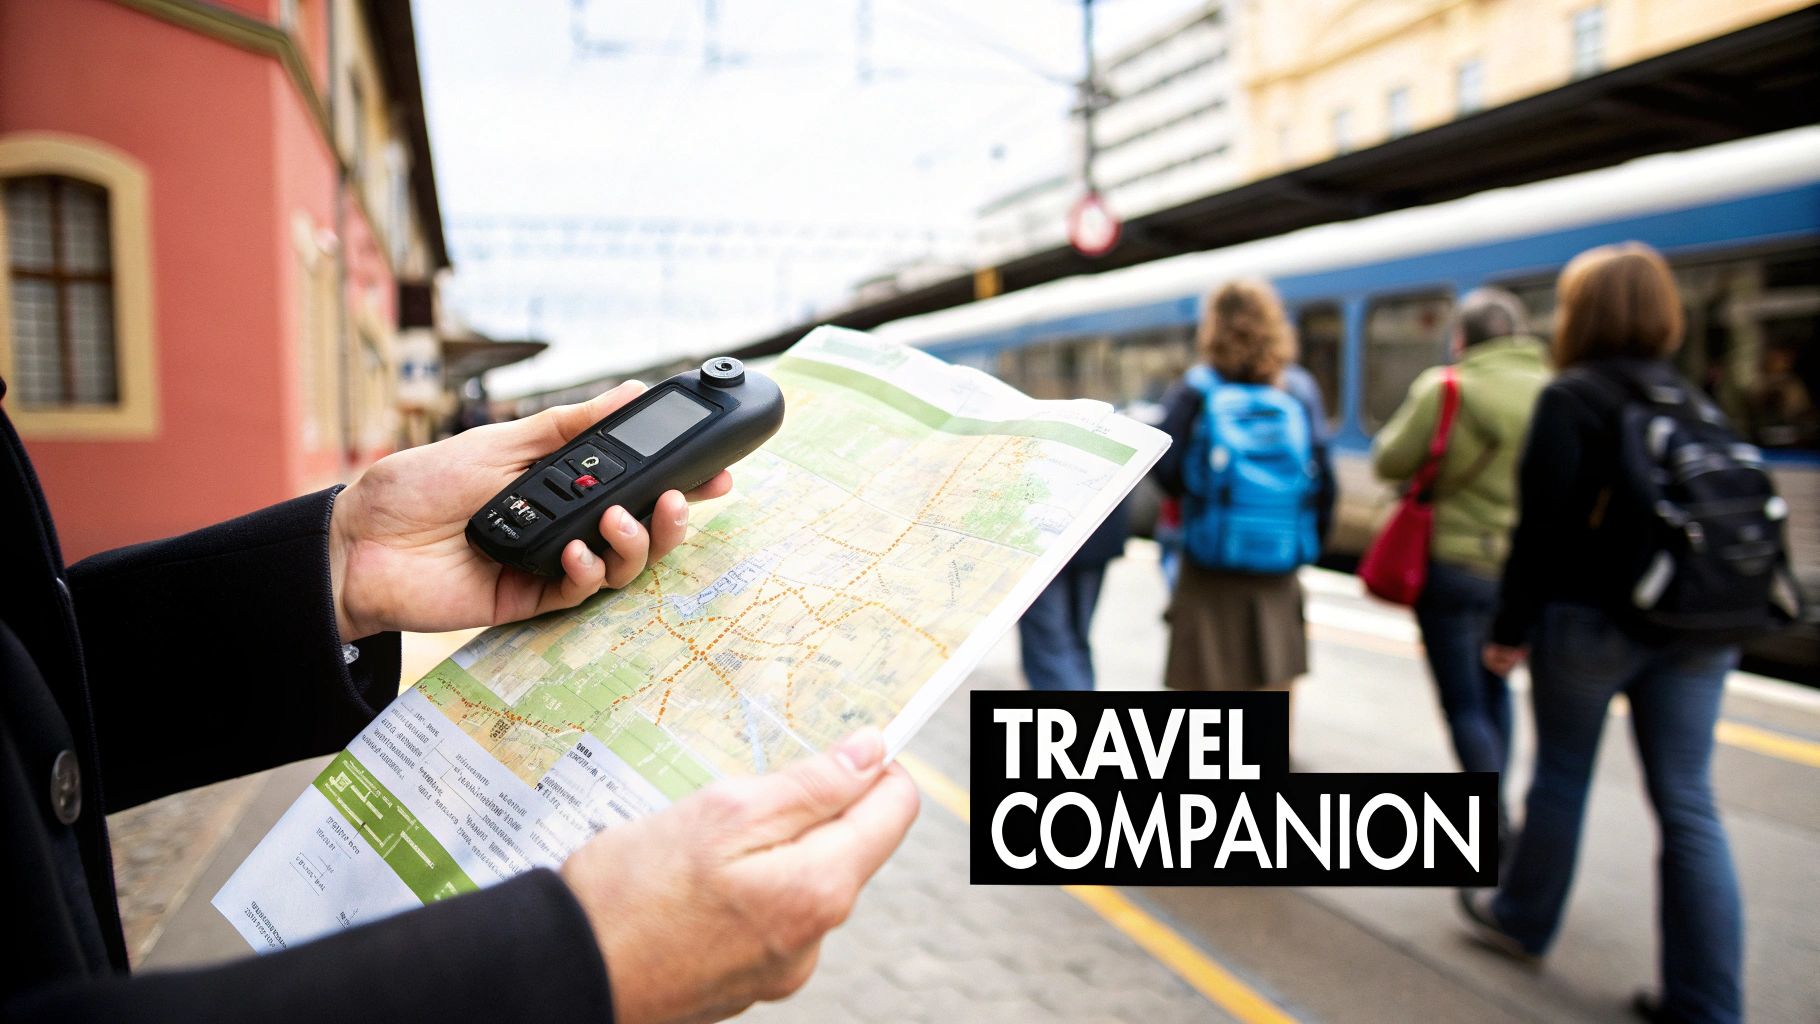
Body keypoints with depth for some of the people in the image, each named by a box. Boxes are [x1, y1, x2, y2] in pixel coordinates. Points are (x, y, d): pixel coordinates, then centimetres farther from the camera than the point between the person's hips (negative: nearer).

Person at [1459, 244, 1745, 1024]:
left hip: (1590, 618, -5)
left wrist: (1510, 628, -8)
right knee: (1688, 805, 6)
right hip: (1694, 627, 5)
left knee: (1561, 776, 12)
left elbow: (1541, 526, -14)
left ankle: (1522, 920, 31)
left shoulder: (1570, 399, -9)